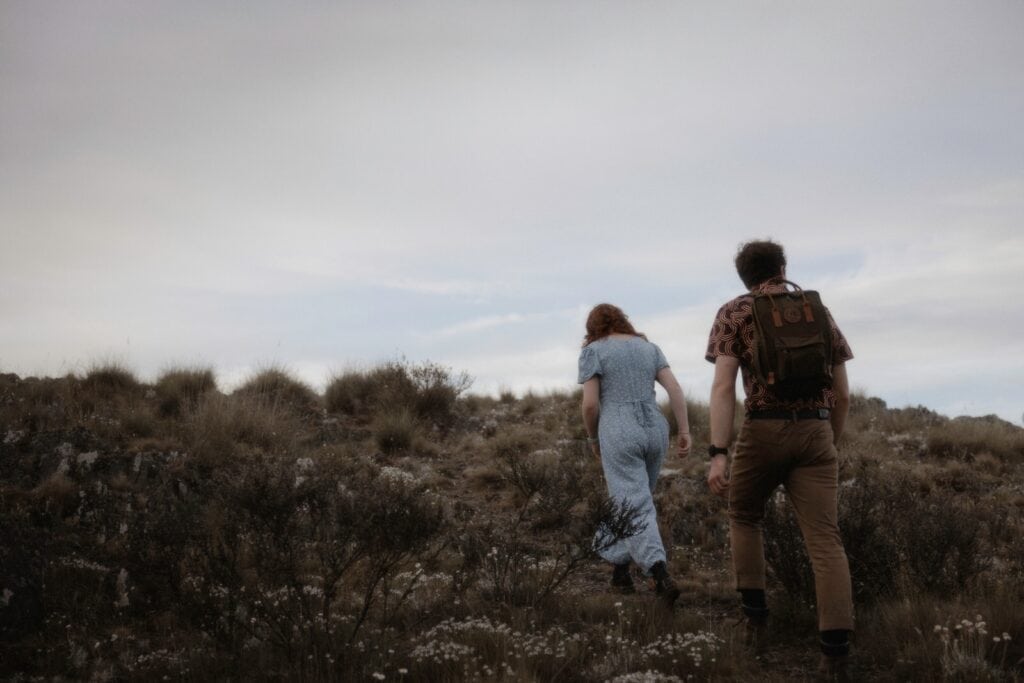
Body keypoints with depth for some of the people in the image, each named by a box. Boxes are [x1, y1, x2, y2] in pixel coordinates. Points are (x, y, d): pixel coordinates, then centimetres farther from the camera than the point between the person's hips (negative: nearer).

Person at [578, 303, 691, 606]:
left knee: (636, 511, -6)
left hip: (619, 436, -5)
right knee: (631, 500, 22)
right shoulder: (648, 348, 13)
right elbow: (674, 388, 3)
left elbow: (590, 403, -7)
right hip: (654, 432, 5)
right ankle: (619, 568, 28)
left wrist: (593, 438, 8)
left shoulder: (593, 352, -1)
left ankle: (662, 578, -22)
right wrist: (685, 432, 1)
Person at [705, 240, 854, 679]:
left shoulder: (734, 313, 5)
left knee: (744, 515, 24)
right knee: (824, 538, -4)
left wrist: (717, 455, -14)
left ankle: (755, 610, 16)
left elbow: (723, 386, -8)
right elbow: (842, 394, 15)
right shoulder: (820, 313, 15)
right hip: (815, 433, 2)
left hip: (764, 431, -2)